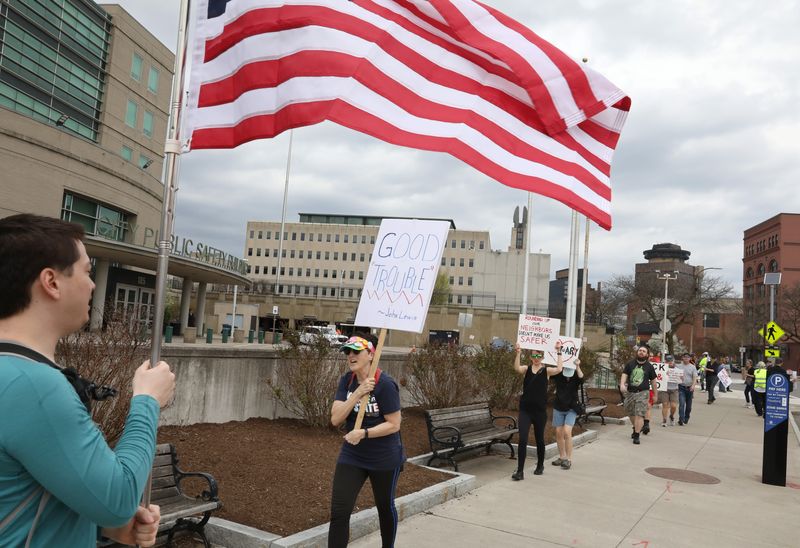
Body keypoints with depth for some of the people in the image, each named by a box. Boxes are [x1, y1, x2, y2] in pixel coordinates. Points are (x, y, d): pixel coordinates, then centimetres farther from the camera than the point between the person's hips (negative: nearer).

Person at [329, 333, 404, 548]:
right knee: (339, 512, -5)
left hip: (384, 459, -4)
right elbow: (335, 419, -13)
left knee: (385, 508, 19)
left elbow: (394, 424, -19)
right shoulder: (347, 381, -5)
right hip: (351, 456, 4)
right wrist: (357, 393, -24)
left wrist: (364, 433, -30)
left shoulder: (385, 384, -22)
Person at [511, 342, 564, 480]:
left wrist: (558, 352, -18)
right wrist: (518, 353, -30)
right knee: (522, 440, -9)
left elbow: (559, 369, -19)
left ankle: (540, 466, 36)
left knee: (539, 439, 14)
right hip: (525, 410, 0)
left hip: (540, 410, 0)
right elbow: (517, 368, -20)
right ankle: (520, 471, -6)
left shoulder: (546, 370, 1)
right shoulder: (526, 369, 2)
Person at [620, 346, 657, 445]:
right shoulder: (630, 364, 6)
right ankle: (636, 428, 40)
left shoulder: (649, 366, 4)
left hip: (642, 393, -3)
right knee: (631, 413, 15)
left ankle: (636, 436, -8)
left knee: (639, 414, -12)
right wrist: (622, 384, -22)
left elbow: (653, 381, 10)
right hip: (630, 392, 3)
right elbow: (624, 375, -2)